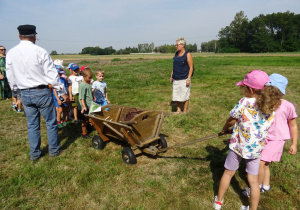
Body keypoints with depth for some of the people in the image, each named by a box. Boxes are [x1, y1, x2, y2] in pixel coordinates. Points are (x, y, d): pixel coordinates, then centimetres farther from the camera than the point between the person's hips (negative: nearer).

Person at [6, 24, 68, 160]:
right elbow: (52, 75, -12)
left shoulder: (11, 54, 1)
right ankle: (54, 150, 21)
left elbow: (11, 78, 8)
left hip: (25, 94, 5)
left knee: (32, 125, 15)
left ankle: (34, 153, 26)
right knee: (51, 122, 10)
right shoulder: (40, 52, -12)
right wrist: (62, 91, -4)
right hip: (42, 92, -4)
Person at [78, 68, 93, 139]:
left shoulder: (88, 83, 9)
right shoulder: (83, 85, -18)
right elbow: (81, 98, -23)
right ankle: (84, 133, 17)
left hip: (89, 106, 8)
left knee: (88, 120, 17)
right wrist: (84, 106, -31)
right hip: (85, 107, -8)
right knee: (85, 120, 3)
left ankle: (87, 129, 31)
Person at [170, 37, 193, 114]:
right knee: (177, 95, 9)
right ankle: (178, 110, 20)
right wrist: (171, 76, 14)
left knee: (185, 96, 1)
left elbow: (191, 68, -10)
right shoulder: (176, 54, 11)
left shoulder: (188, 55, -8)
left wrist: (188, 79, -17)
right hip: (176, 79, 6)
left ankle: (185, 111, 12)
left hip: (184, 79, -6)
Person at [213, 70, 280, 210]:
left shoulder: (244, 102, -19)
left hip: (239, 145, -3)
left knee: (228, 173, 16)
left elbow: (231, 121, -8)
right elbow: (265, 126, 7)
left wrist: (224, 128, 13)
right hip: (256, 149, 3)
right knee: (253, 180, 14)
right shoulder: (271, 106, -5)